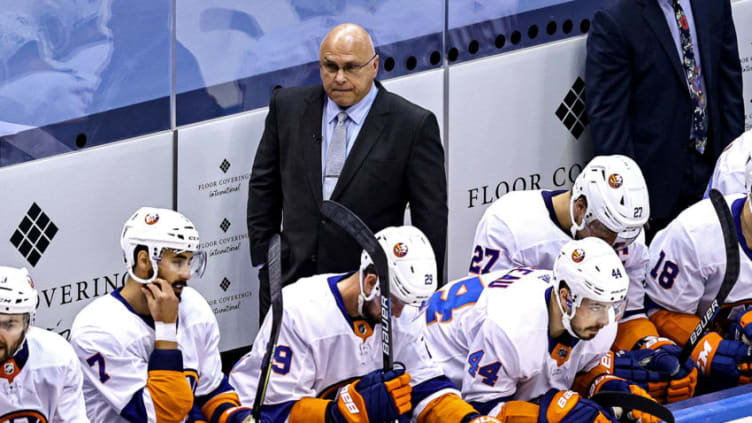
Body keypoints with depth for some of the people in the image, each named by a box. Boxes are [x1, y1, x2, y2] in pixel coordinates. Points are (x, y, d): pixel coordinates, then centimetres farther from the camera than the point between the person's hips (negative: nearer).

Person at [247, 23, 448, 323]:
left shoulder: (413, 125, -4)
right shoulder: (288, 107, 7)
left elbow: (431, 218, 0)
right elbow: (263, 187, 16)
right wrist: (263, 258, 11)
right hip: (292, 282, 3)